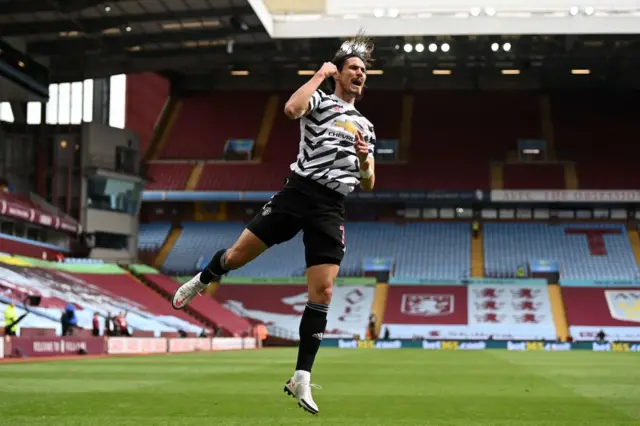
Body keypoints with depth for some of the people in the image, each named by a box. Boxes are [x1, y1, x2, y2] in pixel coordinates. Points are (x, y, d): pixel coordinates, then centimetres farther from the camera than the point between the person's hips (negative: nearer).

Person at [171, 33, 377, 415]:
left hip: (331, 210, 3)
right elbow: (292, 108, -19)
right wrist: (319, 76, -7)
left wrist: (364, 159, 0)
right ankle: (200, 282, 36)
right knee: (239, 255, -1)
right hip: (298, 193, -3)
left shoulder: (366, 127, 21)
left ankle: (301, 380, -3)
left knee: (322, 292, -7)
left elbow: (368, 185, 22)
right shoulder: (319, 101, 6)